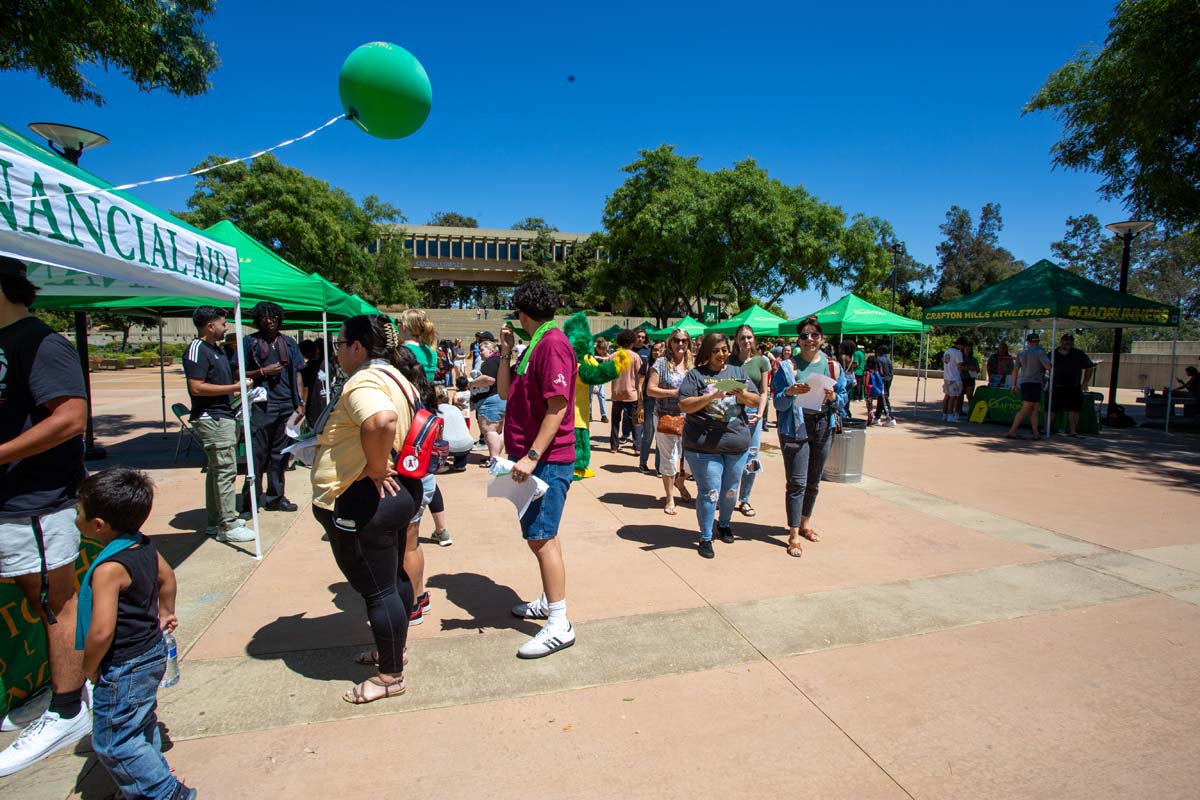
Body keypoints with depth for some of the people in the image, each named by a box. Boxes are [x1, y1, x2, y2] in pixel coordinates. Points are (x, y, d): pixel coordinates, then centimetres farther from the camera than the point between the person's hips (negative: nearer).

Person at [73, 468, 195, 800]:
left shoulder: (109, 567, -29)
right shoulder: (145, 546, -3)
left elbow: (102, 631, -29)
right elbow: (167, 578, 15)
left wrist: (89, 667, -12)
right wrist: (165, 614, 29)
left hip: (123, 669, -9)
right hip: (153, 653, 9)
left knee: (113, 743, 7)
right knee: (142, 727, 25)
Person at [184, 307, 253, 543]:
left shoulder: (217, 349, 17)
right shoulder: (197, 350, -13)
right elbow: (196, 388, -21)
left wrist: (237, 389, 11)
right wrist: (234, 387, -17)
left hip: (223, 417, 10)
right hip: (212, 419, -10)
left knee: (216, 470, 15)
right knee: (226, 471, -8)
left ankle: (215, 520, 24)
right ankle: (228, 526, -3)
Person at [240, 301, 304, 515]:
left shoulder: (289, 342, 13)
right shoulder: (249, 341, 4)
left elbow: (297, 373, 13)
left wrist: (300, 402, 7)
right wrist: (263, 371, -11)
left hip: (286, 405, 3)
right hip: (261, 406, -3)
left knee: (279, 454, 9)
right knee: (257, 454, -3)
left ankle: (275, 497, 18)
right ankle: (250, 501, 3)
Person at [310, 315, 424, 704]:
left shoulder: (363, 383, -21)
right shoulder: (392, 377, 11)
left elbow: (382, 420, -43)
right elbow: (399, 422, 26)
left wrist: (375, 469, -29)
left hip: (363, 501, -10)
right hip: (397, 493, 11)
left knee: (377, 589, 3)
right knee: (394, 577, 22)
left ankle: (390, 675, 19)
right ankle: (393, 648, 41)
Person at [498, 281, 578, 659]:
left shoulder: (552, 344, -15)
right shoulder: (536, 345, 15)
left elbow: (558, 407, -22)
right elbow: (506, 392, 17)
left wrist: (532, 456, -25)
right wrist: (506, 352, 9)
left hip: (547, 459, -10)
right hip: (533, 457, 10)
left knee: (541, 536, -6)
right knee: (541, 534, 18)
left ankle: (559, 626, 3)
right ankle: (548, 601, 33)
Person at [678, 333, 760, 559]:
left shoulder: (738, 373, 12)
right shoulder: (695, 375, -1)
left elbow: (756, 401, 9)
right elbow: (684, 405, -9)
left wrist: (743, 395, -12)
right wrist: (711, 396, -21)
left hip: (737, 444, 4)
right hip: (704, 446, -4)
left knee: (730, 491, 16)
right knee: (709, 492, -3)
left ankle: (725, 523, 41)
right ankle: (705, 538, 11)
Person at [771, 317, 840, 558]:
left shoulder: (833, 366, 7)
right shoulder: (788, 366, -3)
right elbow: (778, 403, -6)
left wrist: (833, 397, -13)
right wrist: (790, 392, -25)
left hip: (823, 427, 4)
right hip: (795, 428, -4)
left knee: (814, 481, 15)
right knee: (797, 482, -5)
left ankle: (805, 523, 34)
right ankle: (793, 536, 1)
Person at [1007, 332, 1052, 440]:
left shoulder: (1021, 353, 12)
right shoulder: (1039, 351, -6)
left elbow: (1015, 370, 12)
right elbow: (1048, 366, -14)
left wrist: (1014, 385, 16)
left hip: (1023, 383, 7)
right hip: (1034, 383, -7)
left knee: (1033, 410, 9)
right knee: (1025, 409, -8)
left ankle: (1036, 433, 4)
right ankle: (1012, 431, -12)